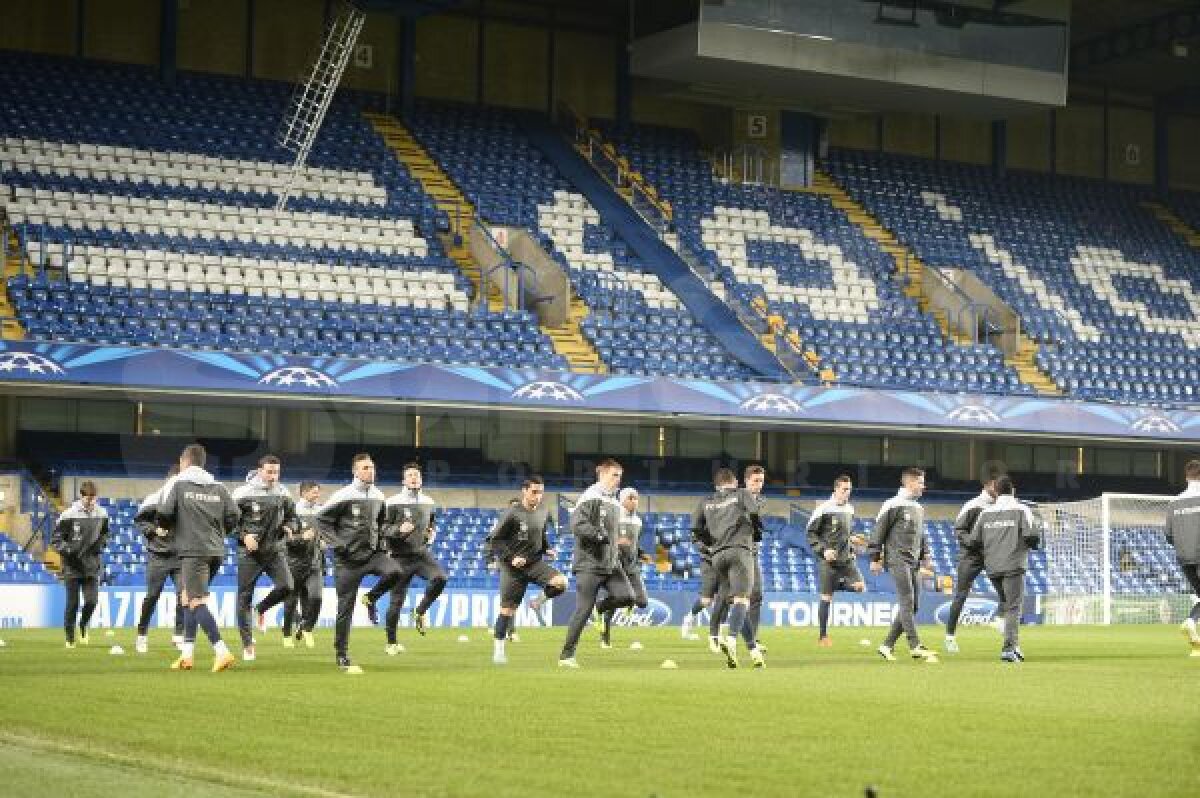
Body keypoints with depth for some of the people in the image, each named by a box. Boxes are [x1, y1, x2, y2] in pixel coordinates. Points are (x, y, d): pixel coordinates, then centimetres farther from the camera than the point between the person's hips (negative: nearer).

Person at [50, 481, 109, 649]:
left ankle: (83, 625, 23)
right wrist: (67, 550, -22)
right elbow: (55, 539, -5)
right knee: (72, 603, 0)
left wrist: (101, 543, 0)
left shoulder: (101, 514, 3)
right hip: (72, 567, -3)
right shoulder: (69, 515, -10)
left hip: (92, 567, 3)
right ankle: (70, 638, 16)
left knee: (92, 601, -8)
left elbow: (104, 534, 21)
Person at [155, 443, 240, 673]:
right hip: (216, 551, 6)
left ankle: (222, 652, -23)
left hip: (193, 550, -6)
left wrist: (168, 527, 12)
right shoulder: (218, 487, 12)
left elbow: (163, 513, -10)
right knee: (188, 597, 19)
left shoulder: (177, 483, 0)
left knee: (197, 602, -9)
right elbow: (234, 516, 5)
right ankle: (187, 653, 17)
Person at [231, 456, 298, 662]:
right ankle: (247, 645, 12)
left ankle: (261, 609, 15)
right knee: (244, 597, 0)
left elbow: (293, 517, 17)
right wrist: (244, 536, -18)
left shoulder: (283, 494, 5)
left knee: (287, 587, -17)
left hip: (275, 550, 3)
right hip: (249, 552, -3)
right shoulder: (243, 493, -8)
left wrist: (289, 528, -5)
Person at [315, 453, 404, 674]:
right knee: (345, 609, -1)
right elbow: (322, 520, -8)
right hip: (348, 559, -4)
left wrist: (381, 544, 13)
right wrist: (337, 544, -16)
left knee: (394, 572, -28)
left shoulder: (378, 496, 8)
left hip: (373, 554, 4)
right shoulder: (344, 496, -9)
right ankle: (342, 658, 10)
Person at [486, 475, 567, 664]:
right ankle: (498, 648, 14)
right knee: (508, 609, -1)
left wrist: (547, 550, 5)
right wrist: (510, 558, -20)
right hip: (513, 566, -4)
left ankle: (540, 600, 8)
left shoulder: (543, 513, 4)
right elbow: (492, 541, -11)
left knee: (561, 582, -21)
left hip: (536, 563, 4)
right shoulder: (512, 514, -14)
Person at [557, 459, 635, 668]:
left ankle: (599, 609, 17)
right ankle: (566, 655, 3)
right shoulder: (590, 498, -10)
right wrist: (603, 536, -24)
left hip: (610, 564, 7)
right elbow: (578, 526, -20)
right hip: (590, 564, -7)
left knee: (626, 596, -13)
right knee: (583, 610, -6)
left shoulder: (614, 502, 16)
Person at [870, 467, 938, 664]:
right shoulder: (894, 505, -7)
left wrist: (925, 555, 14)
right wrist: (875, 558, -8)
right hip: (897, 560, -8)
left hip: (913, 563, 8)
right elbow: (879, 531, -7)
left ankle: (887, 645, 11)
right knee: (907, 602, -13)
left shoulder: (919, 509, 18)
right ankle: (916, 647, -18)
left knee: (912, 605, 5)